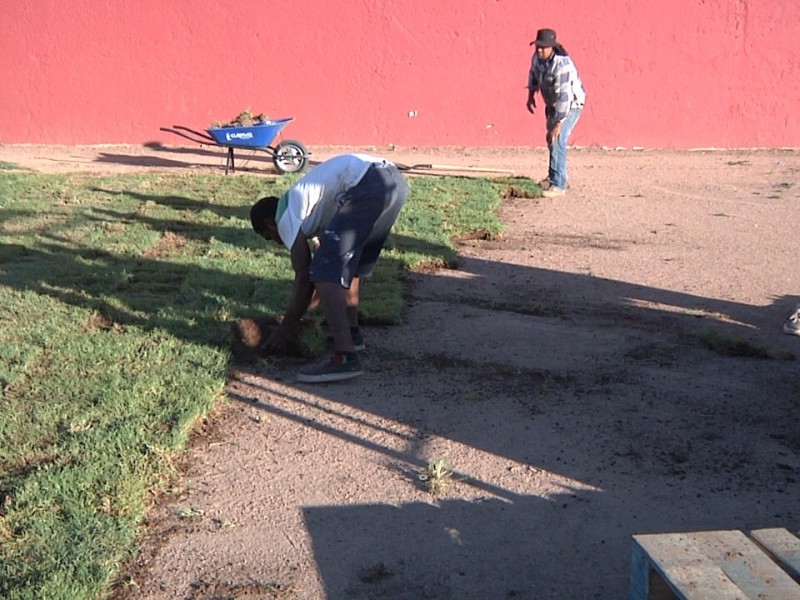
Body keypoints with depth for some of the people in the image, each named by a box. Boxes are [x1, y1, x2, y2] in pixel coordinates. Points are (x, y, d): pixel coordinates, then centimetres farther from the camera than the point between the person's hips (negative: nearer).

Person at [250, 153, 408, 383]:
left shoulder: (286, 217, 8)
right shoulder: (300, 202, 34)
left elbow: (303, 278, 6)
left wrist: (288, 326, 16)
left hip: (368, 188, -10)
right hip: (394, 180, 10)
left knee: (326, 272, -8)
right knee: (350, 261, 28)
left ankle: (345, 358, -19)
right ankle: (351, 333, 36)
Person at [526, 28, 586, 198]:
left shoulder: (562, 65, -35)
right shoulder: (538, 57, -11)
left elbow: (564, 96, -38)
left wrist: (558, 123, -39)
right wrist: (531, 94, 7)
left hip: (571, 104, -9)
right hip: (553, 104, 9)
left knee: (557, 141, -20)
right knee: (551, 140, 22)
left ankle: (558, 185, -17)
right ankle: (554, 176, 42)